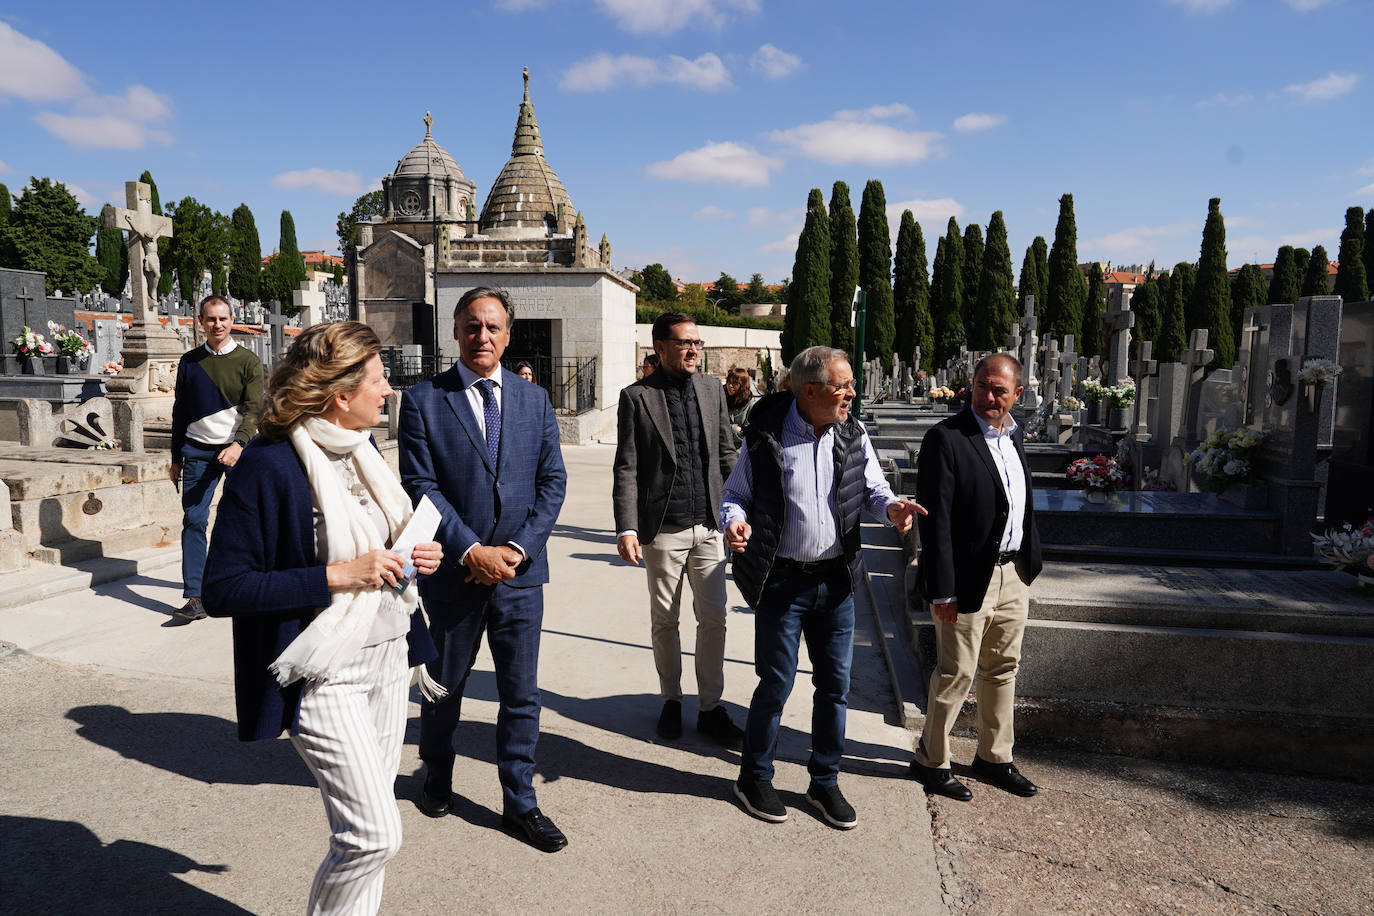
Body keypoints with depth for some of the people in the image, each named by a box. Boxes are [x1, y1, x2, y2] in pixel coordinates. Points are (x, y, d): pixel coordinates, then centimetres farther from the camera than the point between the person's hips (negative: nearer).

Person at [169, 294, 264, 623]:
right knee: (193, 520, -5)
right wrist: (176, 458, 12)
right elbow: (180, 413, 14)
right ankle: (194, 598, -4)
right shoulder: (189, 362, 9)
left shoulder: (248, 361, 0)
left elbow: (253, 408, -9)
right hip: (198, 450, 2)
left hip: (238, 449, -2)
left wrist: (239, 443, -25)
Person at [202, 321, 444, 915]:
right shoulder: (269, 465, -17)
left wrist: (410, 557, 1)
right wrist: (336, 576, -23)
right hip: (324, 677, -7)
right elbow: (222, 590, -19)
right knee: (374, 835, -6)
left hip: (387, 657, 8)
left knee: (364, 830, 17)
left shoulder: (360, 449, 7)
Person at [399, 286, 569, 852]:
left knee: (521, 694, 9)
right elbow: (419, 485, -9)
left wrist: (516, 548, -10)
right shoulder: (423, 400, -3)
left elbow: (552, 482, 2)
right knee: (444, 684, 18)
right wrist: (471, 550, -16)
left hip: (520, 571, 2)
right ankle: (436, 772, 44)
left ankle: (519, 803, 25)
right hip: (454, 571, -1)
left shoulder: (535, 400, 5)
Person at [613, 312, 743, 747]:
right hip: (663, 529, -3)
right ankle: (671, 700, 29)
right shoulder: (637, 396, -4)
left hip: (708, 526, 3)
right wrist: (627, 528, -14)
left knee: (713, 618, 6)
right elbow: (626, 469, -6)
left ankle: (711, 707, 20)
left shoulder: (712, 389, 7)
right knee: (664, 620, 11)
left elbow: (727, 455, 11)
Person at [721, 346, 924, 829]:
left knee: (835, 684, 11)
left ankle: (825, 782, 30)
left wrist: (891, 507, -17)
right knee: (776, 683, 4)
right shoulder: (766, 437, -9)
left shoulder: (853, 435, 3)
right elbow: (735, 493, 0)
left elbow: (873, 489, 6)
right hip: (782, 580, -4)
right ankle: (754, 778, 26)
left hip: (836, 579, 4)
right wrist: (734, 521, -22)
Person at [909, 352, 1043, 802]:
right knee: (957, 673, 3)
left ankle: (994, 757, 34)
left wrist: (1030, 559, 13)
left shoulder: (1013, 435, 9)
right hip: (969, 579, -7)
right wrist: (942, 590, -20)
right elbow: (935, 519, -18)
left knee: (1002, 669, 18)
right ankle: (930, 761, 22)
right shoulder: (946, 438, -15)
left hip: (1014, 576, 7)